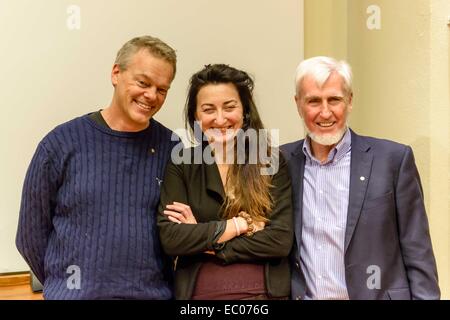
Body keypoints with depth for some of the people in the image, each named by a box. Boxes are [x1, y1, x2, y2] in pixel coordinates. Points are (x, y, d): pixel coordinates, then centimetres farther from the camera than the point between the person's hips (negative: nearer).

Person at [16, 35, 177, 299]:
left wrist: (160, 284, 1)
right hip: (76, 292, -1)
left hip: (155, 292, 2)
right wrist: (69, 286, 5)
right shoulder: (62, 143, -2)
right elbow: (31, 235, 4)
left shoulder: (171, 148, 1)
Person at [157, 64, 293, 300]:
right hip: (199, 293, 0)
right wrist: (241, 224, -15)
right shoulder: (180, 165, -3)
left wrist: (201, 240, -13)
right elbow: (170, 239, -13)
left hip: (266, 292, 0)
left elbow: (281, 240, -13)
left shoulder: (272, 163, -4)